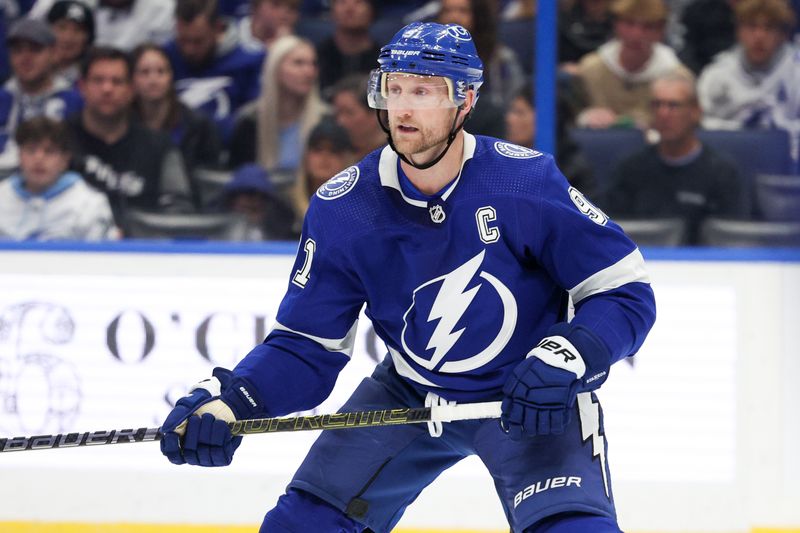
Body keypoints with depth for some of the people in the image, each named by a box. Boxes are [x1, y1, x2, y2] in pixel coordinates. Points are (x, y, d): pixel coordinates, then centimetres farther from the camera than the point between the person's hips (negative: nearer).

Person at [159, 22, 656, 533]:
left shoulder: (529, 181, -22)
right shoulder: (342, 209, -14)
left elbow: (626, 294, -17)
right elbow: (306, 346, -9)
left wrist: (563, 362, -34)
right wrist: (226, 399, -27)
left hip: (530, 397, -3)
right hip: (410, 393, 3)